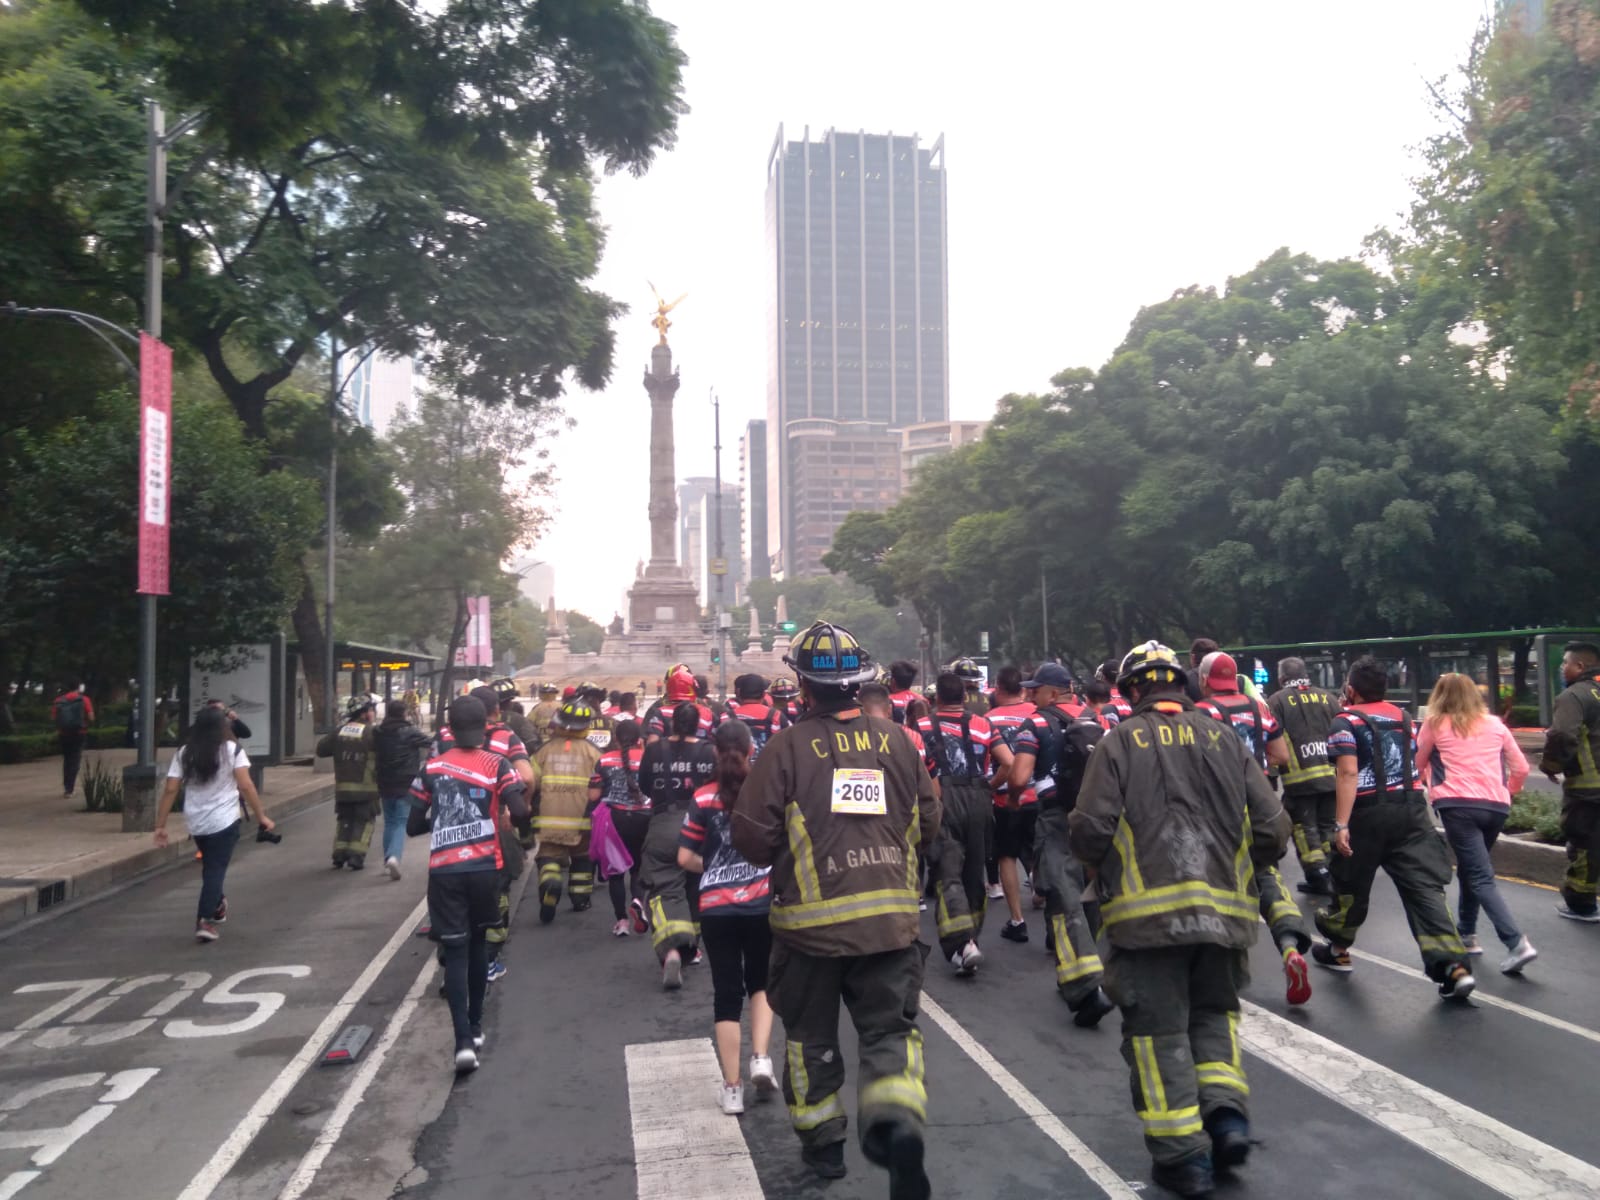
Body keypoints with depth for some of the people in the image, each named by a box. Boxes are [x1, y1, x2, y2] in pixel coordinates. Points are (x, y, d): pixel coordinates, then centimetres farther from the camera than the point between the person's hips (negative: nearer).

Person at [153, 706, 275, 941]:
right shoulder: (232, 750, -5)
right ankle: (204, 921, -10)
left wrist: (160, 825, 2)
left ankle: (217, 906, 39)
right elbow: (245, 786, -13)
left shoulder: (184, 754, 4)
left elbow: (170, 791, -1)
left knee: (211, 866, 23)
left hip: (195, 823, 4)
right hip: (224, 821, -4)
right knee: (216, 870, -1)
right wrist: (261, 816, -8)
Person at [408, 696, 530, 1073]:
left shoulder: (431, 767, 5)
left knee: (455, 951, 2)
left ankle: (464, 1040, -11)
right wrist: (502, 810, 10)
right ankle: (475, 1025, 30)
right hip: (484, 867, 0)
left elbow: (414, 826, 7)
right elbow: (520, 813, -12)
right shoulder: (496, 765, -1)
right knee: (477, 942, 20)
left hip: (443, 870, 0)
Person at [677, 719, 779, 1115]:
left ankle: (732, 1089, 12)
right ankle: (761, 1058, 5)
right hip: (762, 903, 0)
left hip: (716, 907, 0)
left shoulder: (703, 799, -1)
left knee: (726, 993, 9)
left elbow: (685, 859, 0)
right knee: (760, 982, 22)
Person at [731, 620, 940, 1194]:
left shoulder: (788, 746, -12)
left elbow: (752, 836, -11)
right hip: (891, 917, 2)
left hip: (811, 921, -2)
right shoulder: (895, 740, -1)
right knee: (891, 1029, 11)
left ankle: (823, 1141, 30)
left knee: (811, 1035, 17)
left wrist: (782, 862, 10)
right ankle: (898, 1120, -13)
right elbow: (928, 824, 7)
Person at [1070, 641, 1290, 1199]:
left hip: (1148, 912, -3)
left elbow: (1090, 831, -10)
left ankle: (1183, 1155, 8)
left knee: (1159, 1031, 6)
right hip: (1223, 910, 4)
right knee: (1214, 1013, 24)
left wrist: (1104, 869, 11)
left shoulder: (1119, 744, -3)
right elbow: (1272, 829, 4)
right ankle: (1226, 1112, 9)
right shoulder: (1224, 741, 6)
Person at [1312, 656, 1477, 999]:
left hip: (1369, 812, -5)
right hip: (1412, 808, 5)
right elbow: (1412, 763, 20)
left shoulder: (1346, 721, -6)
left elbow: (1348, 772, -17)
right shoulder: (1402, 717, 14)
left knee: (1351, 883, 13)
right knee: (1425, 886, 0)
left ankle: (1338, 950, 31)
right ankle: (1454, 965, -12)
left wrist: (1341, 824, -21)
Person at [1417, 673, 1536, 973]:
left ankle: (1517, 944, -18)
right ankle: (1467, 934, 27)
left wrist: (1430, 783, 40)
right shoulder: (1495, 724, 15)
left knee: (1481, 878, -6)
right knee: (1470, 869, 22)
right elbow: (1521, 768, 18)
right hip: (1496, 806, 5)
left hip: (1458, 804, -4)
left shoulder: (1435, 725, 6)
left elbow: (1418, 763, 20)